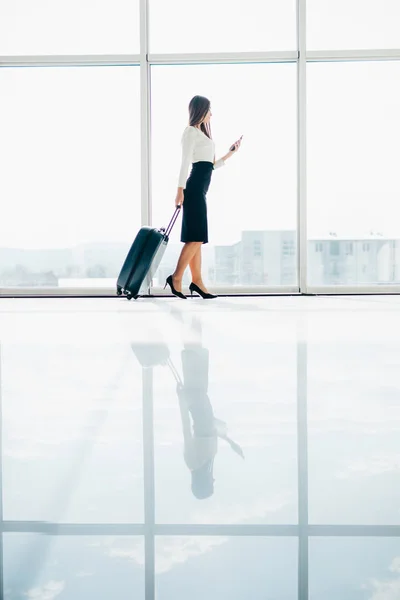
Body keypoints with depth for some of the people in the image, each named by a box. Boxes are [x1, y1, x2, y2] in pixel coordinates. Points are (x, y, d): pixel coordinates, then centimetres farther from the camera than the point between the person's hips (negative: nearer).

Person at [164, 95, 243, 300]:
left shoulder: (202, 133, 24)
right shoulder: (191, 131, -3)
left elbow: (212, 165, 23)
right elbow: (185, 162, -13)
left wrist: (231, 153, 21)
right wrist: (180, 190, -20)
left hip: (200, 189, 10)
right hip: (194, 188, -10)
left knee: (196, 238, 6)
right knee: (196, 236, -13)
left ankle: (197, 281, 7)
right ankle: (176, 277, -11)